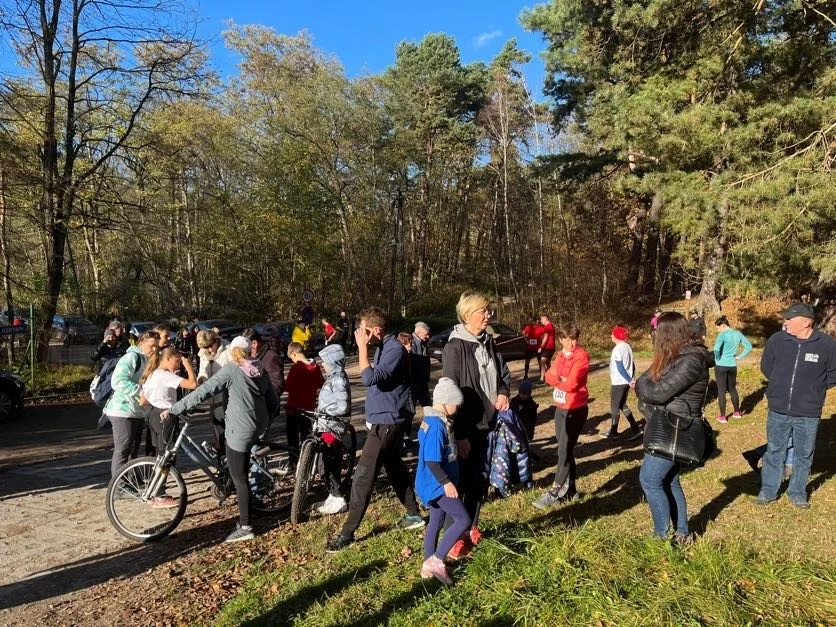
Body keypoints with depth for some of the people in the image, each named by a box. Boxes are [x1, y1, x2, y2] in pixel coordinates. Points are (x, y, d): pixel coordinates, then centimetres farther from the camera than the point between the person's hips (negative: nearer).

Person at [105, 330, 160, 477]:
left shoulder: (147, 361, 14)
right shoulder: (132, 357, -14)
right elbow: (118, 381, -26)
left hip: (138, 411, 9)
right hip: (123, 411, -9)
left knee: (133, 450, 16)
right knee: (122, 451, -5)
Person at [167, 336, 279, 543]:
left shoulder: (232, 369, -10)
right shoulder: (261, 371, 7)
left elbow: (203, 391, -14)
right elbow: (274, 403, 8)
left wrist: (173, 409, -10)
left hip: (240, 429, -7)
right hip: (258, 426, 7)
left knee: (239, 478, 1)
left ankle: (245, 527, 8)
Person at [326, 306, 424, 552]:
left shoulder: (395, 349, -21)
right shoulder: (382, 347, 10)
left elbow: (369, 378, -32)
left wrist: (362, 347, -26)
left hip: (387, 421, -10)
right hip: (383, 418, 10)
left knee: (363, 475, -7)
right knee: (394, 467, 20)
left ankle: (348, 533, 1)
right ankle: (414, 514, 34)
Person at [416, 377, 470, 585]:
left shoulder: (433, 421, 8)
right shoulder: (437, 426, -24)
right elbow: (431, 461, -26)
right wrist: (446, 482, -24)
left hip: (435, 483, 10)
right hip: (437, 484, -10)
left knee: (436, 524, 18)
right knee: (463, 520, -7)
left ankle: (429, 565, 29)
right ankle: (436, 560, 0)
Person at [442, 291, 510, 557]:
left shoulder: (488, 342, 5)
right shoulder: (455, 347, -17)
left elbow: (503, 372, 18)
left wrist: (503, 392, -5)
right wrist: (459, 435, -20)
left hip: (486, 424, 7)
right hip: (465, 428, -7)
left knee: (480, 480, 18)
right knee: (460, 482, 4)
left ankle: (471, 527, 36)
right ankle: (455, 536, 20)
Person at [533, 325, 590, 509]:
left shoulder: (582, 356, -14)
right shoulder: (561, 354, 10)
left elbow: (572, 383, -22)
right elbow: (549, 376, 7)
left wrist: (557, 379, -4)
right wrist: (562, 379, -12)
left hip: (576, 409, -8)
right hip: (560, 407, 8)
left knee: (564, 451, -6)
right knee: (565, 449, 15)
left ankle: (553, 492, -2)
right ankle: (570, 488, 27)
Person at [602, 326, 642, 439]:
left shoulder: (617, 349, -20)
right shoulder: (627, 347, 7)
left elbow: (620, 368, -22)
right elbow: (632, 365, 11)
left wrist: (630, 380, -16)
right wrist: (631, 380, 14)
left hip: (618, 383, -9)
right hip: (625, 382, 9)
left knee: (614, 407, 5)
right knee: (622, 405, 18)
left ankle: (613, 431, 16)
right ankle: (635, 428, 17)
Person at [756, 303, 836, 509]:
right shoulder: (777, 340, -7)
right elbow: (766, 366, 10)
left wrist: (815, 388, -1)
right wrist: (780, 384, 8)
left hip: (808, 414, -1)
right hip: (778, 410, 1)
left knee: (803, 455, 14)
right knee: (774, 451, 12)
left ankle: (798, 492, 31)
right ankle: (768, 490, 24)